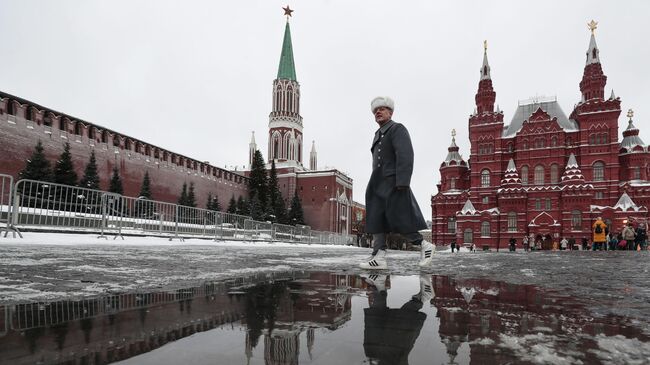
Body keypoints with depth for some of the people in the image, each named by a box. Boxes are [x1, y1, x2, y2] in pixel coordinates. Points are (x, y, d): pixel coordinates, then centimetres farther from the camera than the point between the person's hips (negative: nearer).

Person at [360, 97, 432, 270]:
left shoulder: (397, 129, -4)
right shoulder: (379, 134, 22)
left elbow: (405, 156, -16)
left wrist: (402, 182, -25)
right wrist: (374, 187, 17)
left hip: (393, 185, -8)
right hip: (379, 187, 9)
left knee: (398, 220, -8)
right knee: (376, 220, 0)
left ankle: (424, 245, 9)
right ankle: (379, 257, -2)